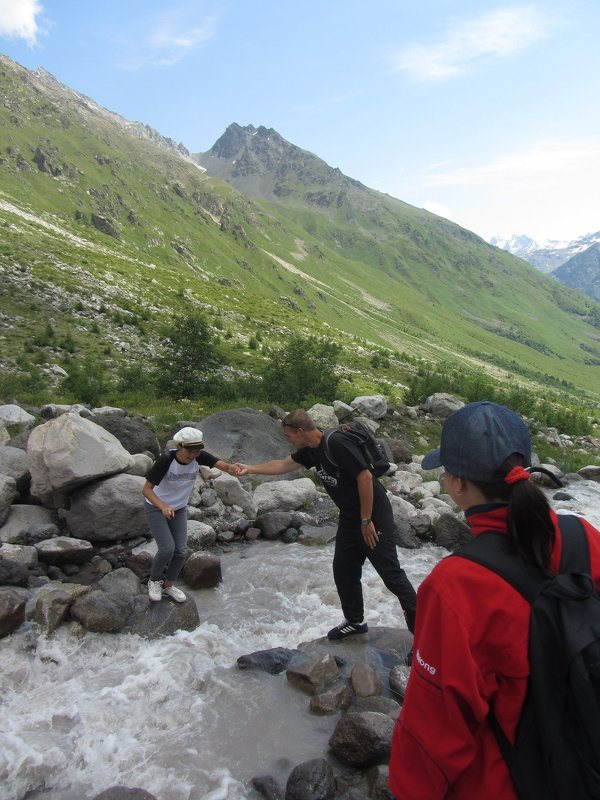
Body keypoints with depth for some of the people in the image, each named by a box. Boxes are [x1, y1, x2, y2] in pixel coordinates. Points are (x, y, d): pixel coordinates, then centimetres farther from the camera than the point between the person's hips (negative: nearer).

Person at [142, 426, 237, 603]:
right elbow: (146, 489, -28)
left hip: (179, 509, 4)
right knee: (167, 548, -14)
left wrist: (232, 468, -59)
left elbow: (223, 465, -36)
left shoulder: (199, 457, -22)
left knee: (180, 551, 3)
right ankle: (154, 580, 16)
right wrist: (163, 506, -44)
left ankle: (168, 585, 29)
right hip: (156, 507, -4)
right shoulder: (166, 460, -31)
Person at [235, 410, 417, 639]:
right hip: (349, 517, 9)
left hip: (373, 515, -9)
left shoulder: (337, 444, -23)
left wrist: (366, 520, -20)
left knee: (390, 573, -5)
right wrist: (249, 469, 22)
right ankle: (355, 621, 30)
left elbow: (365, 477, -25)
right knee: (343, 570, 13)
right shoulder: (311, 451, 5)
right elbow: (282, 465, 19)